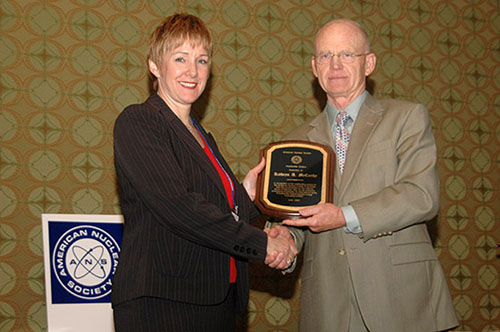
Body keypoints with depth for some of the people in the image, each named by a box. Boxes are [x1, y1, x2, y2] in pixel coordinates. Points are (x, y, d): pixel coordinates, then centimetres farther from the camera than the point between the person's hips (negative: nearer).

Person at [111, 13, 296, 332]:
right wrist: (262, 243, -15)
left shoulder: (201, 136, 17)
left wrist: (247, 194, 1)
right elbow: (176, 208, -18)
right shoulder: (136, 122, -7)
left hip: (216, 303, 7)